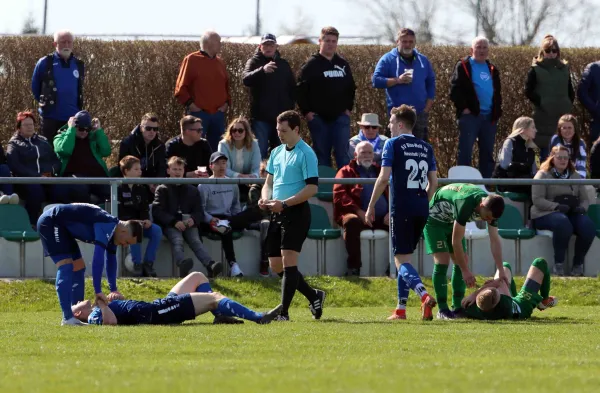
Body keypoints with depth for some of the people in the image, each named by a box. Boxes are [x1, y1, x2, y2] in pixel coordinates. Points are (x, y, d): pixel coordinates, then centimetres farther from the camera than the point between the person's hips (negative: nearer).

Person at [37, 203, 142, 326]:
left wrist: (114, 290, 18)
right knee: (66, 266, -20)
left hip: (63, 228, 11)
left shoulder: (112, 230, 5)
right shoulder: (106, 227, -26)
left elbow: (111, 260, 17)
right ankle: (67, 318, -26)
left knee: (78, 268, 11)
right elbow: (98, 259, -31)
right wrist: (98, 291, -30)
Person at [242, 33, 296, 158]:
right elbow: (246, 79, -21)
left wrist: (291, 105, 5)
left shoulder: (283, 64, 13)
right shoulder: (254, 62, 0)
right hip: (261, 116, -4)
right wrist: (263, 70, -38)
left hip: (281, 115, 4)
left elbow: (292, 87, 19)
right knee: (260, 151, -5)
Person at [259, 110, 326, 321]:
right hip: (278, 214, 9)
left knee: (288, 260, -14)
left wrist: (284, 203, -20)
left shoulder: (306, 154, -9)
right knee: (276, 265, 8)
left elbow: (312, 187, -15)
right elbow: (269, 182, 21)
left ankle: (284, 312, -14)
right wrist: (266, 198, -2)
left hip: (296, 212, -9)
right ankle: (313, 296, 23)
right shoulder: (276, 153, 15)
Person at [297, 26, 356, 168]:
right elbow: (301, 90, -4)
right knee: (322, 154, 2)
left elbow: (351, 88, 20)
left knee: (342, 152, -4)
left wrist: (348, 108, 9)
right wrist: (306, 111, -9)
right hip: (318, 117, -2)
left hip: (340, 116, 2)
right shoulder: (311, 65, 0)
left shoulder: (343, 64, 12)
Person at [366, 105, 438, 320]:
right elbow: (433, 182, 12)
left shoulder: (393, 144, -5)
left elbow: (384, 178, -11)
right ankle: (401, 309, 16)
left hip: (402, 207, -6)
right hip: (421, 209, 6)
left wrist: (371, 207, -4)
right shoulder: (426, 147, 13)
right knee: (405, 257, 16)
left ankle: (425, 296, -29)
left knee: (401, 259, -6)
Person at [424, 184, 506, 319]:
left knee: (461, 261, 0)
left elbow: (495, 240, -12)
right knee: (442, 261, -17)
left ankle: (458, 307, 6)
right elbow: (456, 241, -34)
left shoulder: (491, 207, -18)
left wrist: (501, 271, -17)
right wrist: (466, 271, -32)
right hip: (434, 220, -7)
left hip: (451, 221, 7)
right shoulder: (465, 204, -40)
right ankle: (442, 310, -14)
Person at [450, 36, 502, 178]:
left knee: (487, 154, 9)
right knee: (465, 152, -7)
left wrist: (497, 112, 11)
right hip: (470, 115, -6)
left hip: (489, 117, 6)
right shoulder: (463, 66, 1)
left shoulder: (492, 69, 19)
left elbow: (497, 93, 24)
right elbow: (455, 90, -6)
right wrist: (463, 108, -13)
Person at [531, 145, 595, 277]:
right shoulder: (543, 175, 4)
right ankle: (558, 264, -28)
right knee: (562, 222, -40)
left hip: (572, 213, 5)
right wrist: (557, 206, -20)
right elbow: (537, 200, -7)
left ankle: (578, 264, -14)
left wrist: (582, 208, -7)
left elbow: (584, 199, 19)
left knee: (588, 225, -28)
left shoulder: (575, 176, 20)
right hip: (546, 214, -5)